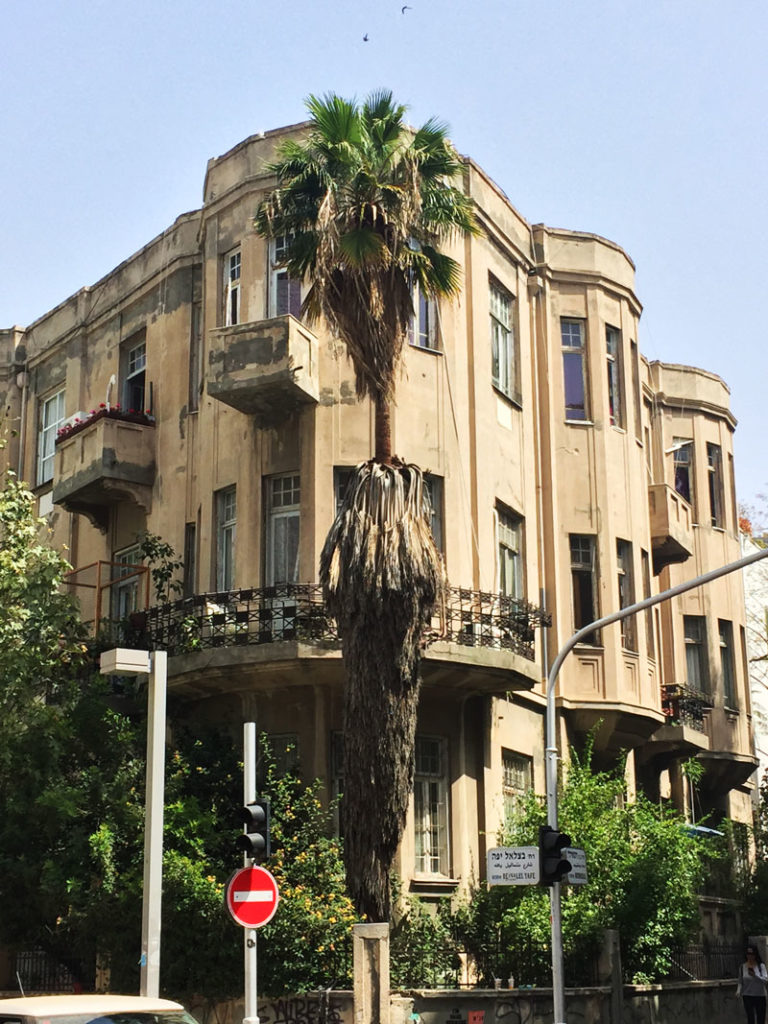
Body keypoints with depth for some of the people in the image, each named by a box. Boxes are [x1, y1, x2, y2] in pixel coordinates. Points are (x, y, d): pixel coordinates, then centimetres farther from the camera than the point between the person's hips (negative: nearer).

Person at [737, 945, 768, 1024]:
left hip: (760, 996, 0)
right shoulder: (743, 967, -1)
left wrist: (755, 975, -30)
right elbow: (740, 982, 4)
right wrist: (738, 991, -13)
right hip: (747, 996, 0)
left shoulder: (761, 966, -6)